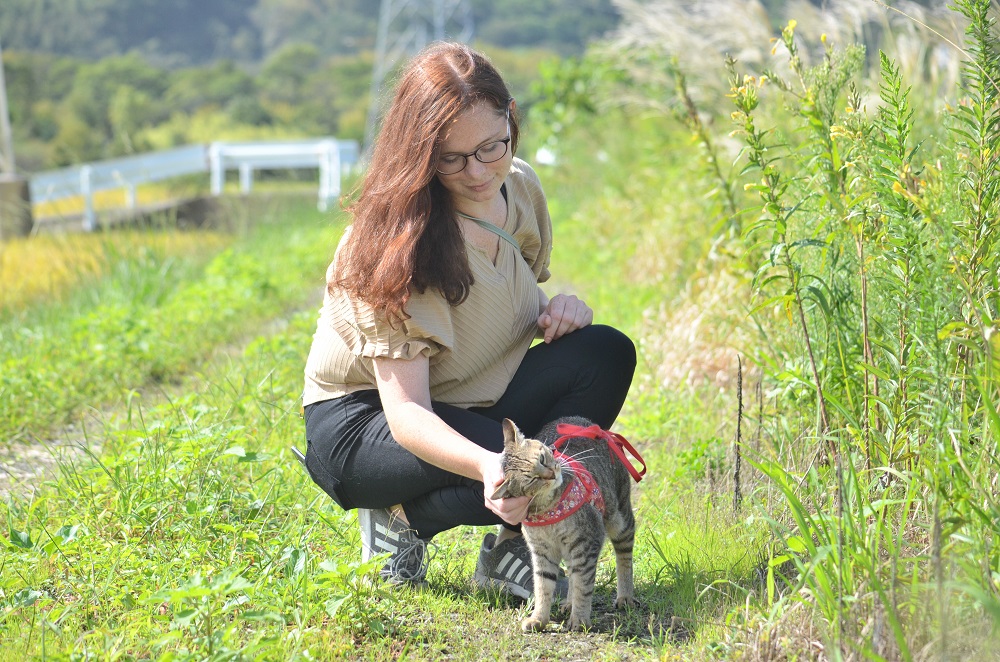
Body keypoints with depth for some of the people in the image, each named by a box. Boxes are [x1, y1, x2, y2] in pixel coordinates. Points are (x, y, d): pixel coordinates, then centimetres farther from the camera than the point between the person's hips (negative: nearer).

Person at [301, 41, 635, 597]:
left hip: (471, 405, 7)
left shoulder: (521, 187, -4)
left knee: (605, 354, -17)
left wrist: (557, 312, -10)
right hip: (358, 424, -7)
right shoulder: (401, 236, -25)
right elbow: (405, 412, -31)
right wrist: (488, 466, -51)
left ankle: (511, 549, -9)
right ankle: (403, 520, -3)